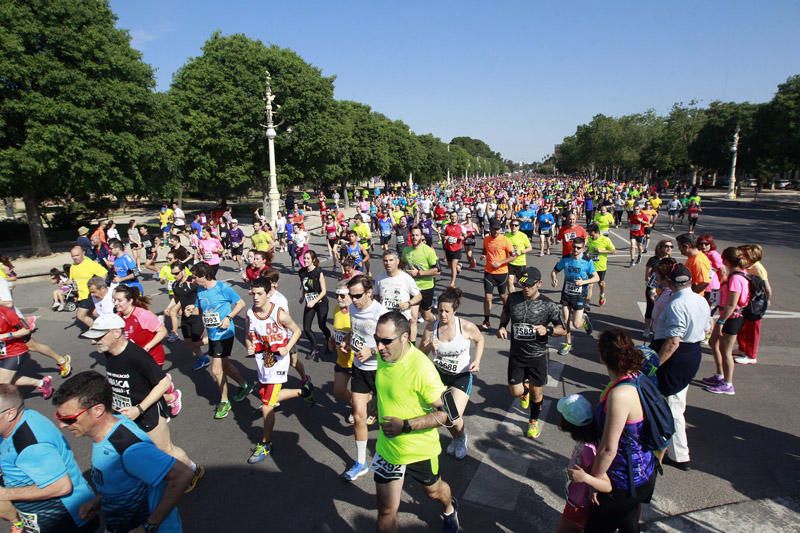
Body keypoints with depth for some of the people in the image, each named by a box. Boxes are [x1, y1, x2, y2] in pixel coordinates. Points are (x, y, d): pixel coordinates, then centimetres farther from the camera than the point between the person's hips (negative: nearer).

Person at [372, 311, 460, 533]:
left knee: (433, 491, 27)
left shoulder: (421, 368, -31)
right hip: (386, 447, 4)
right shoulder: (384, 355, -11)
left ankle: (449, 509, 61)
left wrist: (406, 425, -30)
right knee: (386, 510, 10)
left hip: (419, 450, -4)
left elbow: (447, 413, -26)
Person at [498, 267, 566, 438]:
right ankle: (525, 388, 42)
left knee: (537, 393, 12)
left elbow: (563, 330, -5)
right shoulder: (513, 298, -8)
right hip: (516, 355, 2)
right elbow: (505, 314, 13)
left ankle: (533, 422, 40)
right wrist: (502, 327, -7)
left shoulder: (548, 305, -14)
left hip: (538, 356, -2)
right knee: (515, 392, 4)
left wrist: (547, 330, -24)